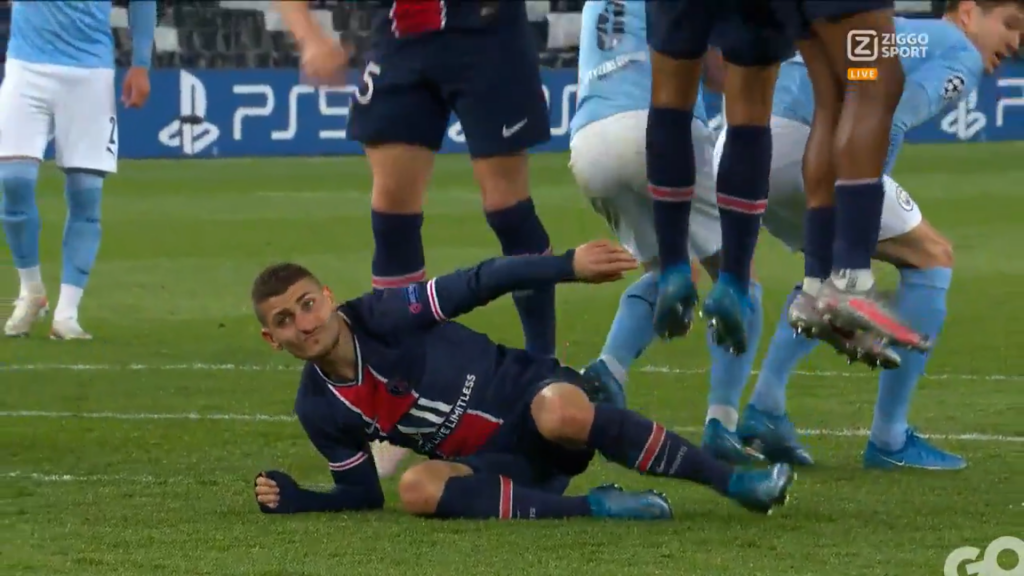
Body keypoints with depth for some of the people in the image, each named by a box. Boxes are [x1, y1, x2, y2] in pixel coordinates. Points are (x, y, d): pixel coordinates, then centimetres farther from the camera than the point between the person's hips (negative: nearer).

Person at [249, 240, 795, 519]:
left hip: (531, 396, -3)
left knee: (560, 412, -40)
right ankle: (592, 505, -28)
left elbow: (478, 284, -13)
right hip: (496, 462, 3)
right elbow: (363, 493, 11)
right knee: (417, 489, -30)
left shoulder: (379, 318, -11)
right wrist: (294, 500, -8)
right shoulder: (318, 409, 2)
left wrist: (568, 266, -24)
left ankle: (734, 481, -31)